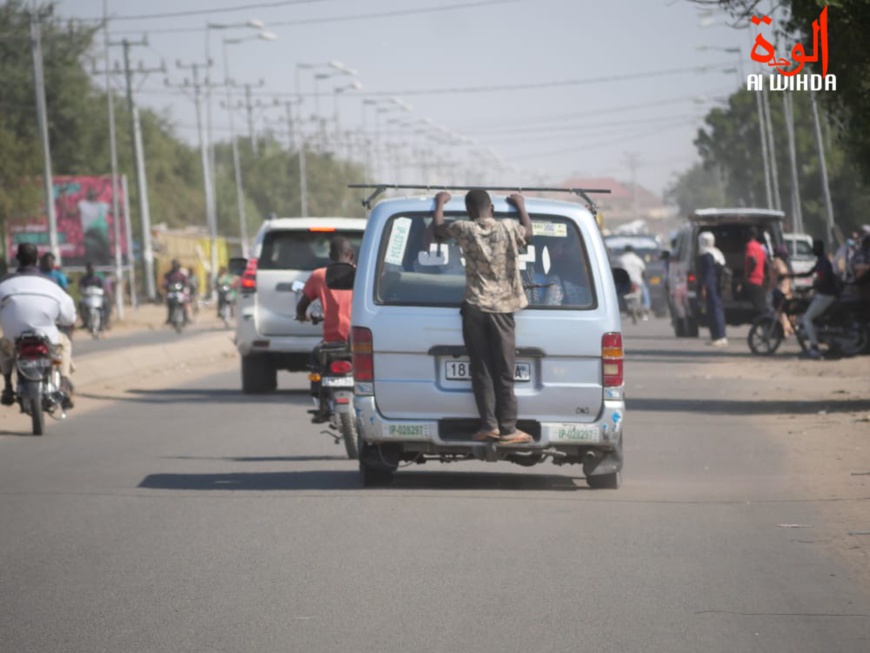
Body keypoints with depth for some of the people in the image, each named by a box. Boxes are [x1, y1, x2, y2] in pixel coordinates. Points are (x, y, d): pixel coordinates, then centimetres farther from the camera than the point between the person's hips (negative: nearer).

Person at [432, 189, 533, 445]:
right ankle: (507, 429, 1)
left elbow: (438, 227, 20)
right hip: (503, 308, 0)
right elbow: (528, 233, 24)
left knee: (482, 370, 5)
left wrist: (440, 203, 37)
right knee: (504, 373, 2)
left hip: (475, 308, 0)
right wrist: (521, 206, 39)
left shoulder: (464, 230, -1)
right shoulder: (509, 229, 1)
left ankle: (489, 425, 1)